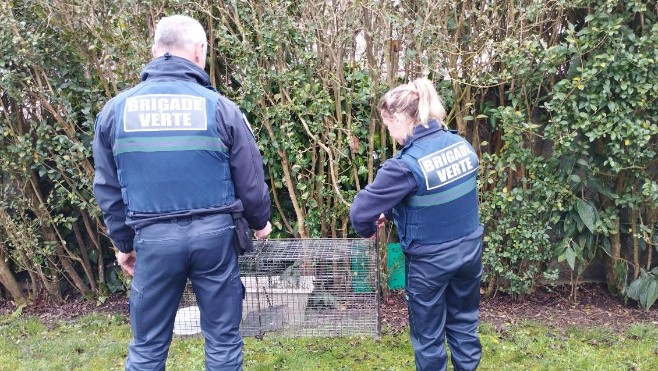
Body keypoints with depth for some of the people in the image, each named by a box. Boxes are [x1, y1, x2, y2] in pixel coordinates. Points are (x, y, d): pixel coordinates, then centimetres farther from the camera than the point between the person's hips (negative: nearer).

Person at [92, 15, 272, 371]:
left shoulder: (116, 109, 2)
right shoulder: (219, 107, -5)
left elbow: (107, 188, 9)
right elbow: (250, 179, 1)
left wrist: (123, 242, 21)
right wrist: (260, 222, 19)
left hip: (153, 237, 2)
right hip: (212, 234, -1)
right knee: (222, 340, 13)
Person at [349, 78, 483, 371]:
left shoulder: (405, 165, -25)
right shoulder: (461, 145, -3)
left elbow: (360, 213, -22)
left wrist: (369, 230, 2)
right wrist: (390, 213, 8)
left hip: (430, 261, -6)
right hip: (470, 249, 7)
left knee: (429, 335, 15)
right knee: (464, 322, 25)